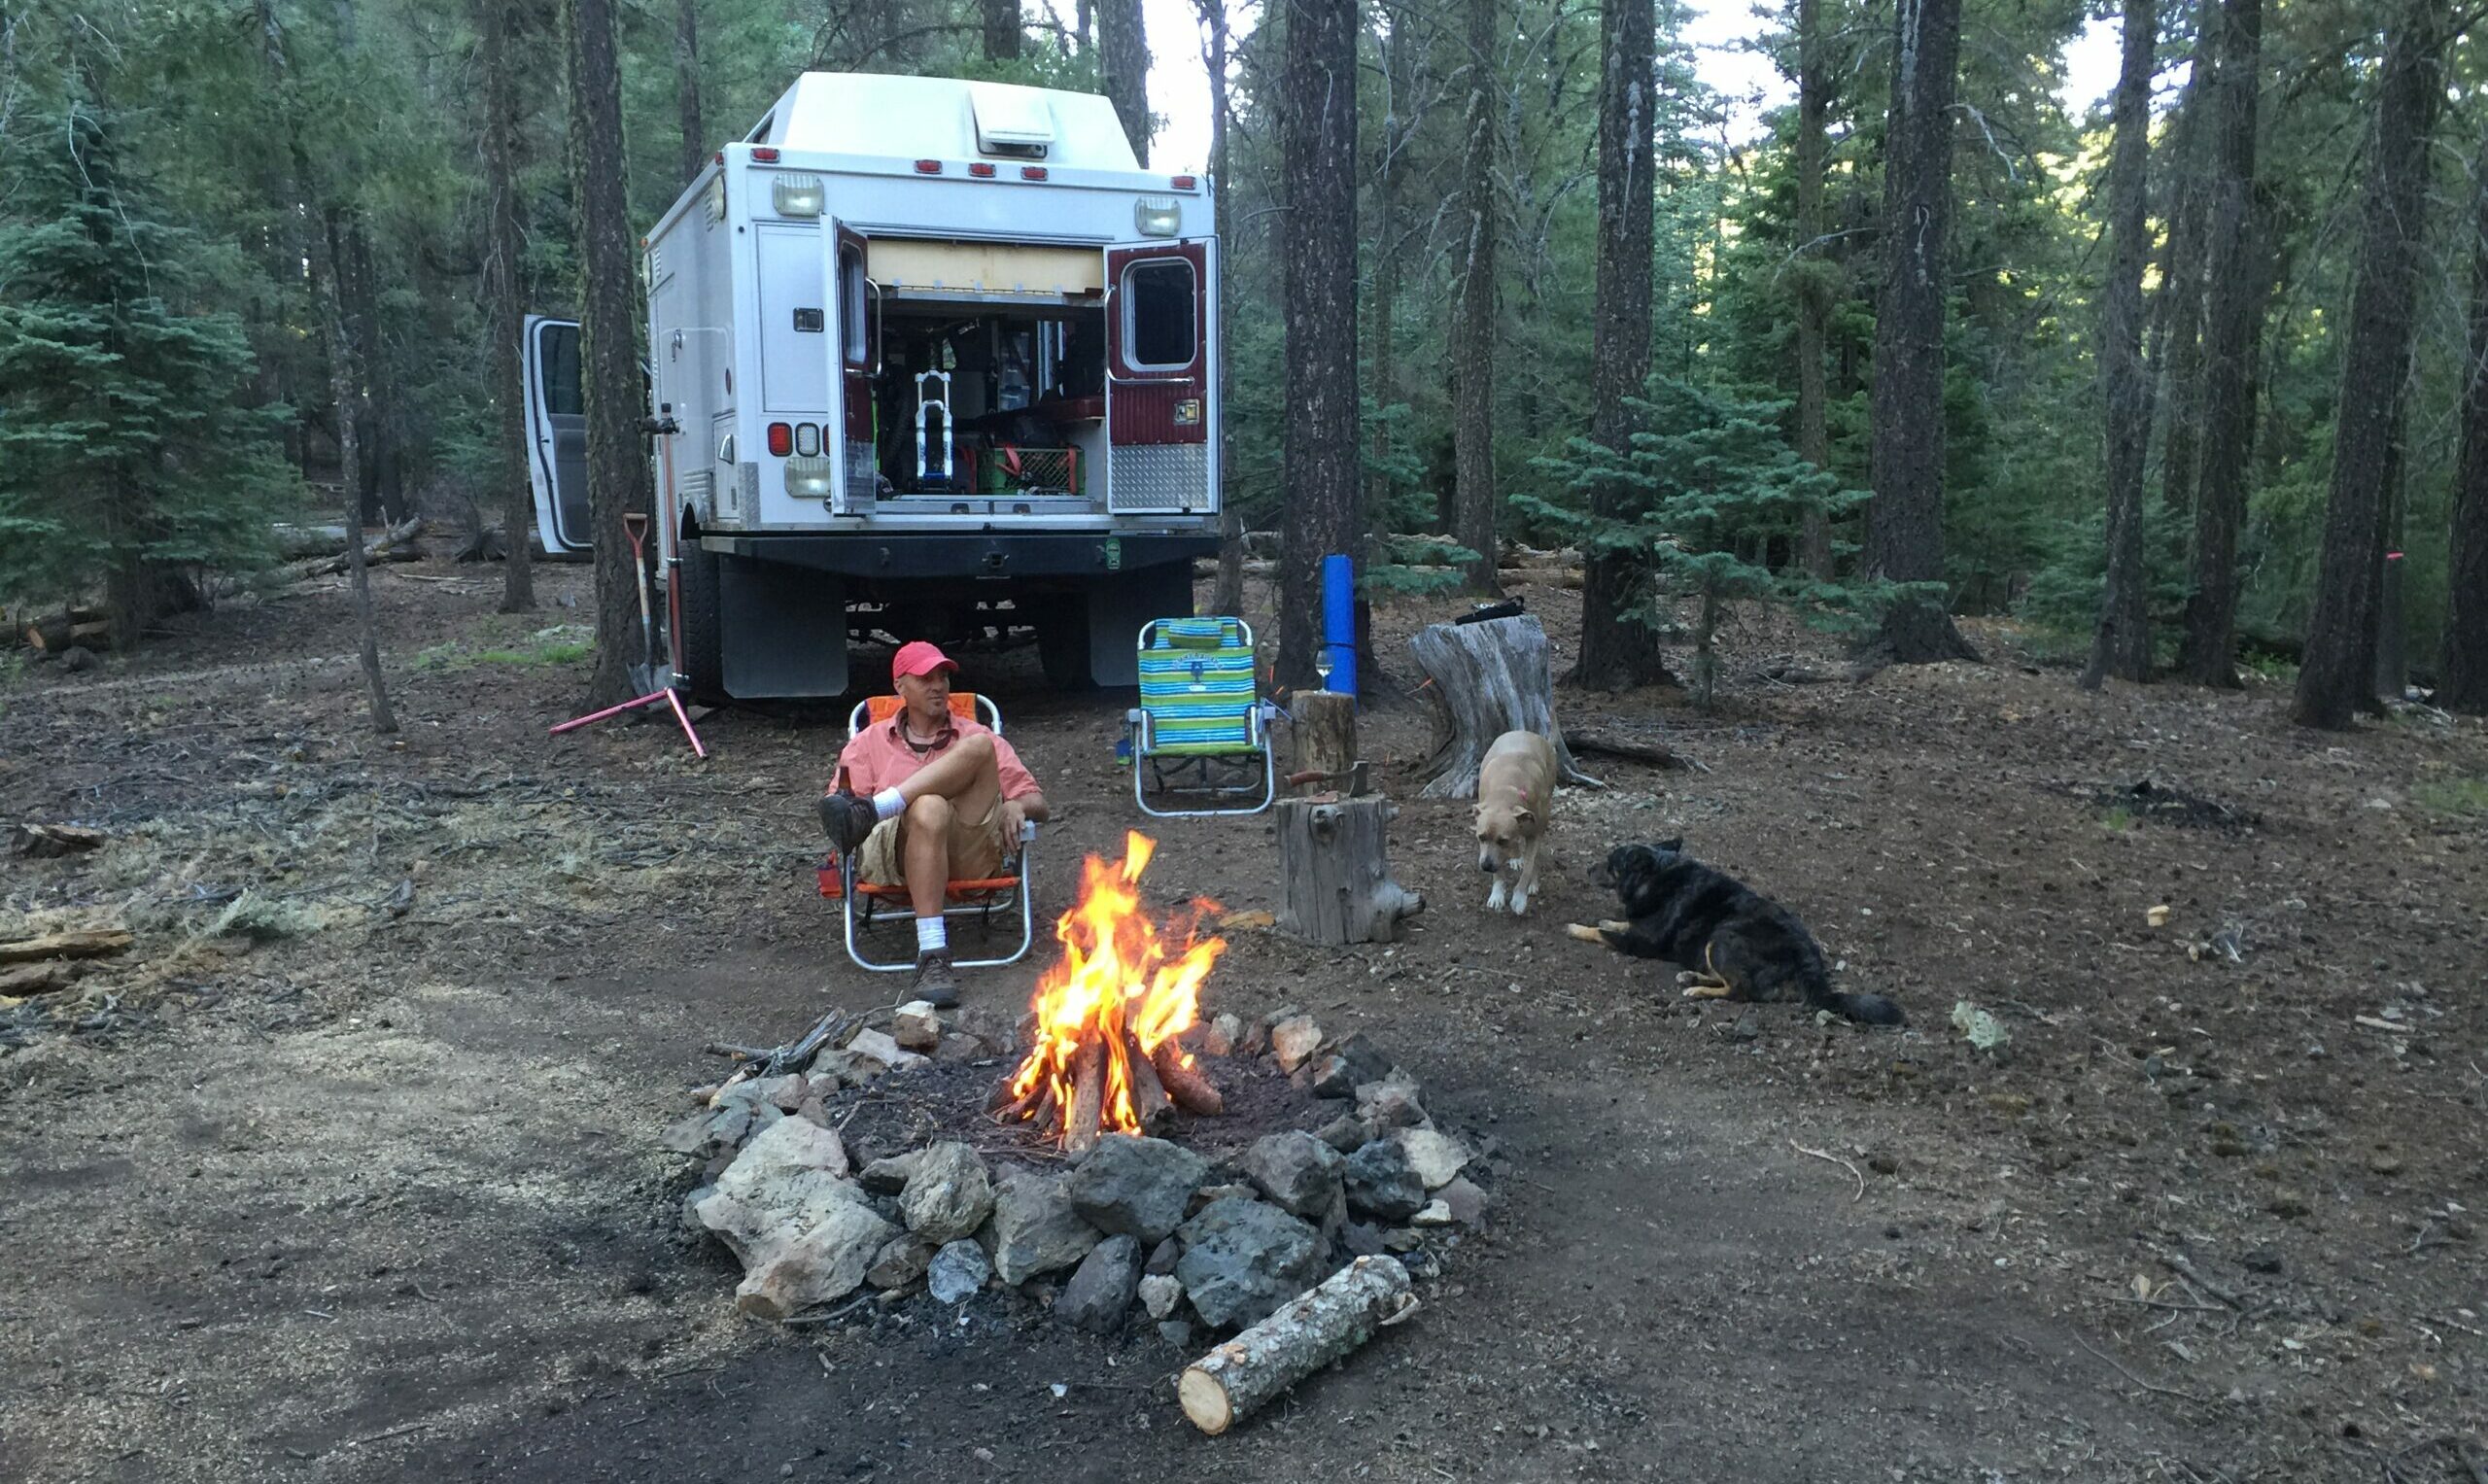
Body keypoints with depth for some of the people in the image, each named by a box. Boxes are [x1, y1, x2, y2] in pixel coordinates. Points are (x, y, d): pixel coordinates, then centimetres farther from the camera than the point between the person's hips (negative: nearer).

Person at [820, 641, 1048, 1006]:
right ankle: (931, 954, -43)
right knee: (929, 808, -38)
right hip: (896, 855, -1)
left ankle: (868, 813, -30)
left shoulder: (975, 735, 28)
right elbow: (838, 802, 14)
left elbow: (1037, 801, 23)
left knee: (979, 747, -20)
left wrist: (1017, 806, -2)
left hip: (971, 854, 1)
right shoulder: (868, 743, 27)